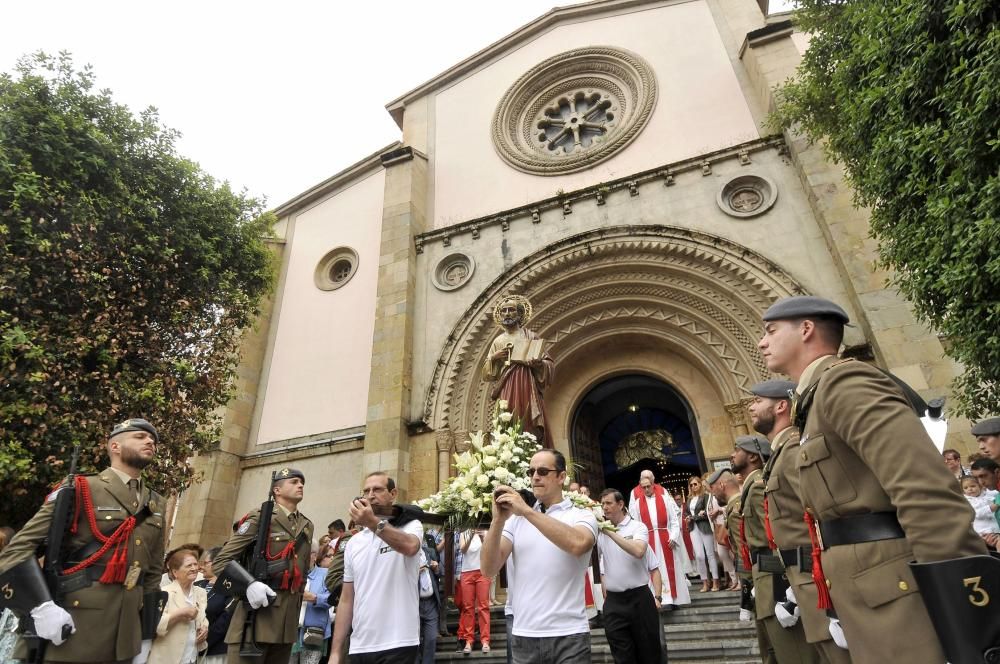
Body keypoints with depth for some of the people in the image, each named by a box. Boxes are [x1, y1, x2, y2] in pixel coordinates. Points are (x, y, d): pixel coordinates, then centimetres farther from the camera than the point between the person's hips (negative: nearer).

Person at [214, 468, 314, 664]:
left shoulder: (307, 526, 14)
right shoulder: (259, 517, -4)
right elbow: (222, 560, -6)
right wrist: (249, 584, -20)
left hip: (288, 619, 6)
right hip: (258, 612, -6)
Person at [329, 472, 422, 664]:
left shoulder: (410, 526, -6)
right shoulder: (353, 543, 9)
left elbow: (410, 546, -30)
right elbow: (346, 600, 11)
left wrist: (373, 522, -43)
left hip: (397, 644, -5)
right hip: (359, 647, 5)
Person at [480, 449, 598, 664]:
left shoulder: (581, 516, -2)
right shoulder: (516, 518, 5)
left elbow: (578, 544, -25)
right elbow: (488, 569, -4)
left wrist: (527, 511, -26)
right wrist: (498, 520, -18)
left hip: (569, 636, -3)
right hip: (523, 636, 3)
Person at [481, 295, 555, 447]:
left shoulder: (530, 336, 9)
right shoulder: (498, 341, 17)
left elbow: (549, 363, 6)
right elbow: (486, 374, 15)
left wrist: (538, 364, -15)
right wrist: (493, 358, -3)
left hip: (527, 390, -2)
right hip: (506, 393, 2)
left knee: (529, 429, -11)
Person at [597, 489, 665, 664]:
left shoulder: (637, 527, -6)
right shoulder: (600, 532, 5)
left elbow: (639, 551, -24)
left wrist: (611, 533, -25)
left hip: (639, 598, -3)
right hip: (613, 602, 3)